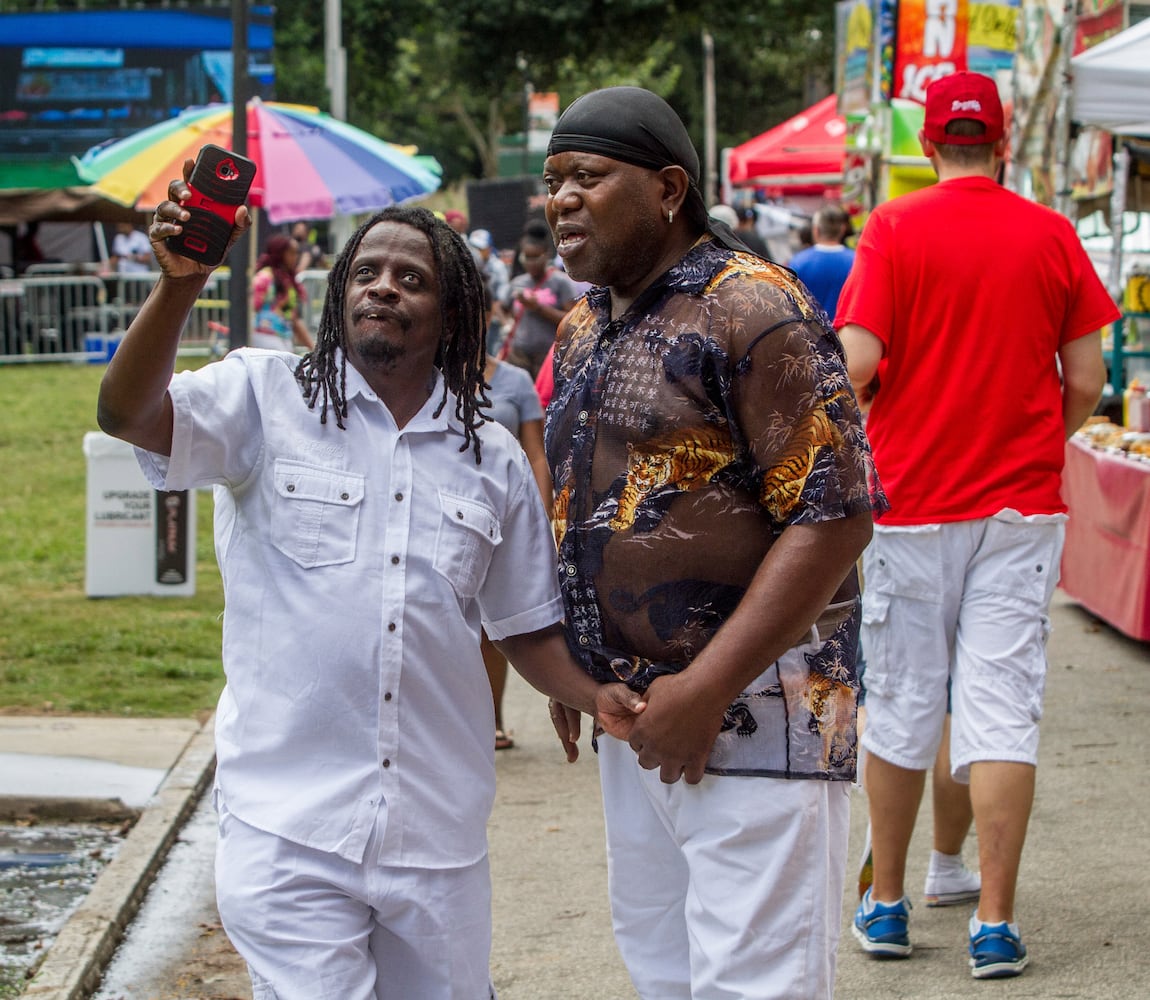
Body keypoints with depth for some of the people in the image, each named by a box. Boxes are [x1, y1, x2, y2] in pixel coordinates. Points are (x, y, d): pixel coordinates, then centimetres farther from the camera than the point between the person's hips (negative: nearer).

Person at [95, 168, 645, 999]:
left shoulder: (493, 459, 12)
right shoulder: (267, 399, 0)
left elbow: (526, 626, 17)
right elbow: (128, 415, -17)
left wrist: (594, 695, -3)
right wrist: (179, 284, -32)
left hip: (438, 833, 4)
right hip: (287, 822, -4)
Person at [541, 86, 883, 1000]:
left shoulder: (751, 308, -13)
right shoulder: (583, 330, 14)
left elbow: (835, 516, -19)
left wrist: (706, 688, -21)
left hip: (751, 715, -9)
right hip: (633, 718, 9)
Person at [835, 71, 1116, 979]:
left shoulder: (894, 231, -5)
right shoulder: (1051, 234, 0)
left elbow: (856, 365, -13)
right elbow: (1087, 381, 0)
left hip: (911, 500, -1)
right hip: (1022, 508, 1)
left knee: (900, 710, 10)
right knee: (1002, 714, 0)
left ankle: (886, 905, 20)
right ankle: (995, 922, -2)